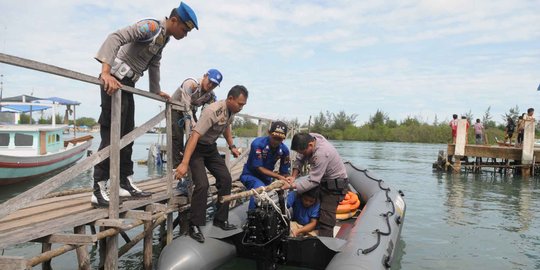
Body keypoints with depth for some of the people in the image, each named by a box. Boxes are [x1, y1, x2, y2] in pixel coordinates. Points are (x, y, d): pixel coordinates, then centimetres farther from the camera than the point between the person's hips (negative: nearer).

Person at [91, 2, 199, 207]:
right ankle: (98, 190, -7)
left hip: (127, 84, 10)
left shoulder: (163, 38, 14)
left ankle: (125, 184, 18)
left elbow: (154, 65, 24)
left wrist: (156, 91, 26)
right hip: (114, 81, -10)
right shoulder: (151, 27, -15)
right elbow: (116, 38, -27)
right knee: (111, 136, -11)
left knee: (126, 136, 11)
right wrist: (106, 72, -38)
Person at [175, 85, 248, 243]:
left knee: (226, 179, 3)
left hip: (211, 148, 8)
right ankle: (194, 227, -7)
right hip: (196, 148, -8)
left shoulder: (232, 111, -4)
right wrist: (184, 164, -40)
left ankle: (221, 220, 14)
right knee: (202, 184, -20)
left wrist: (232, 146, 10)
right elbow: (195, 136, -35)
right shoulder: (212, 111, -30)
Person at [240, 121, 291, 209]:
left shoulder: (284, 149, -14)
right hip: (250, 175, -5)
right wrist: (278, 176, -31)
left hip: (266, 178, 5)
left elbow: (285, 172, -6)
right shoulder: (258, 144, -28)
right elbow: (259, 168, -25)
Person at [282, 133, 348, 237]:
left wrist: (291, 185, -31)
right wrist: (293, 176, -12)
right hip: (323, 180, 9)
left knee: (326, 220, -13)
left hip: (335, 186, -9)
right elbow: (299, 160, 1)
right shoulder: (309, 139, -10)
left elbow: (313, 181, -31)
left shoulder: (321, 154, -35)